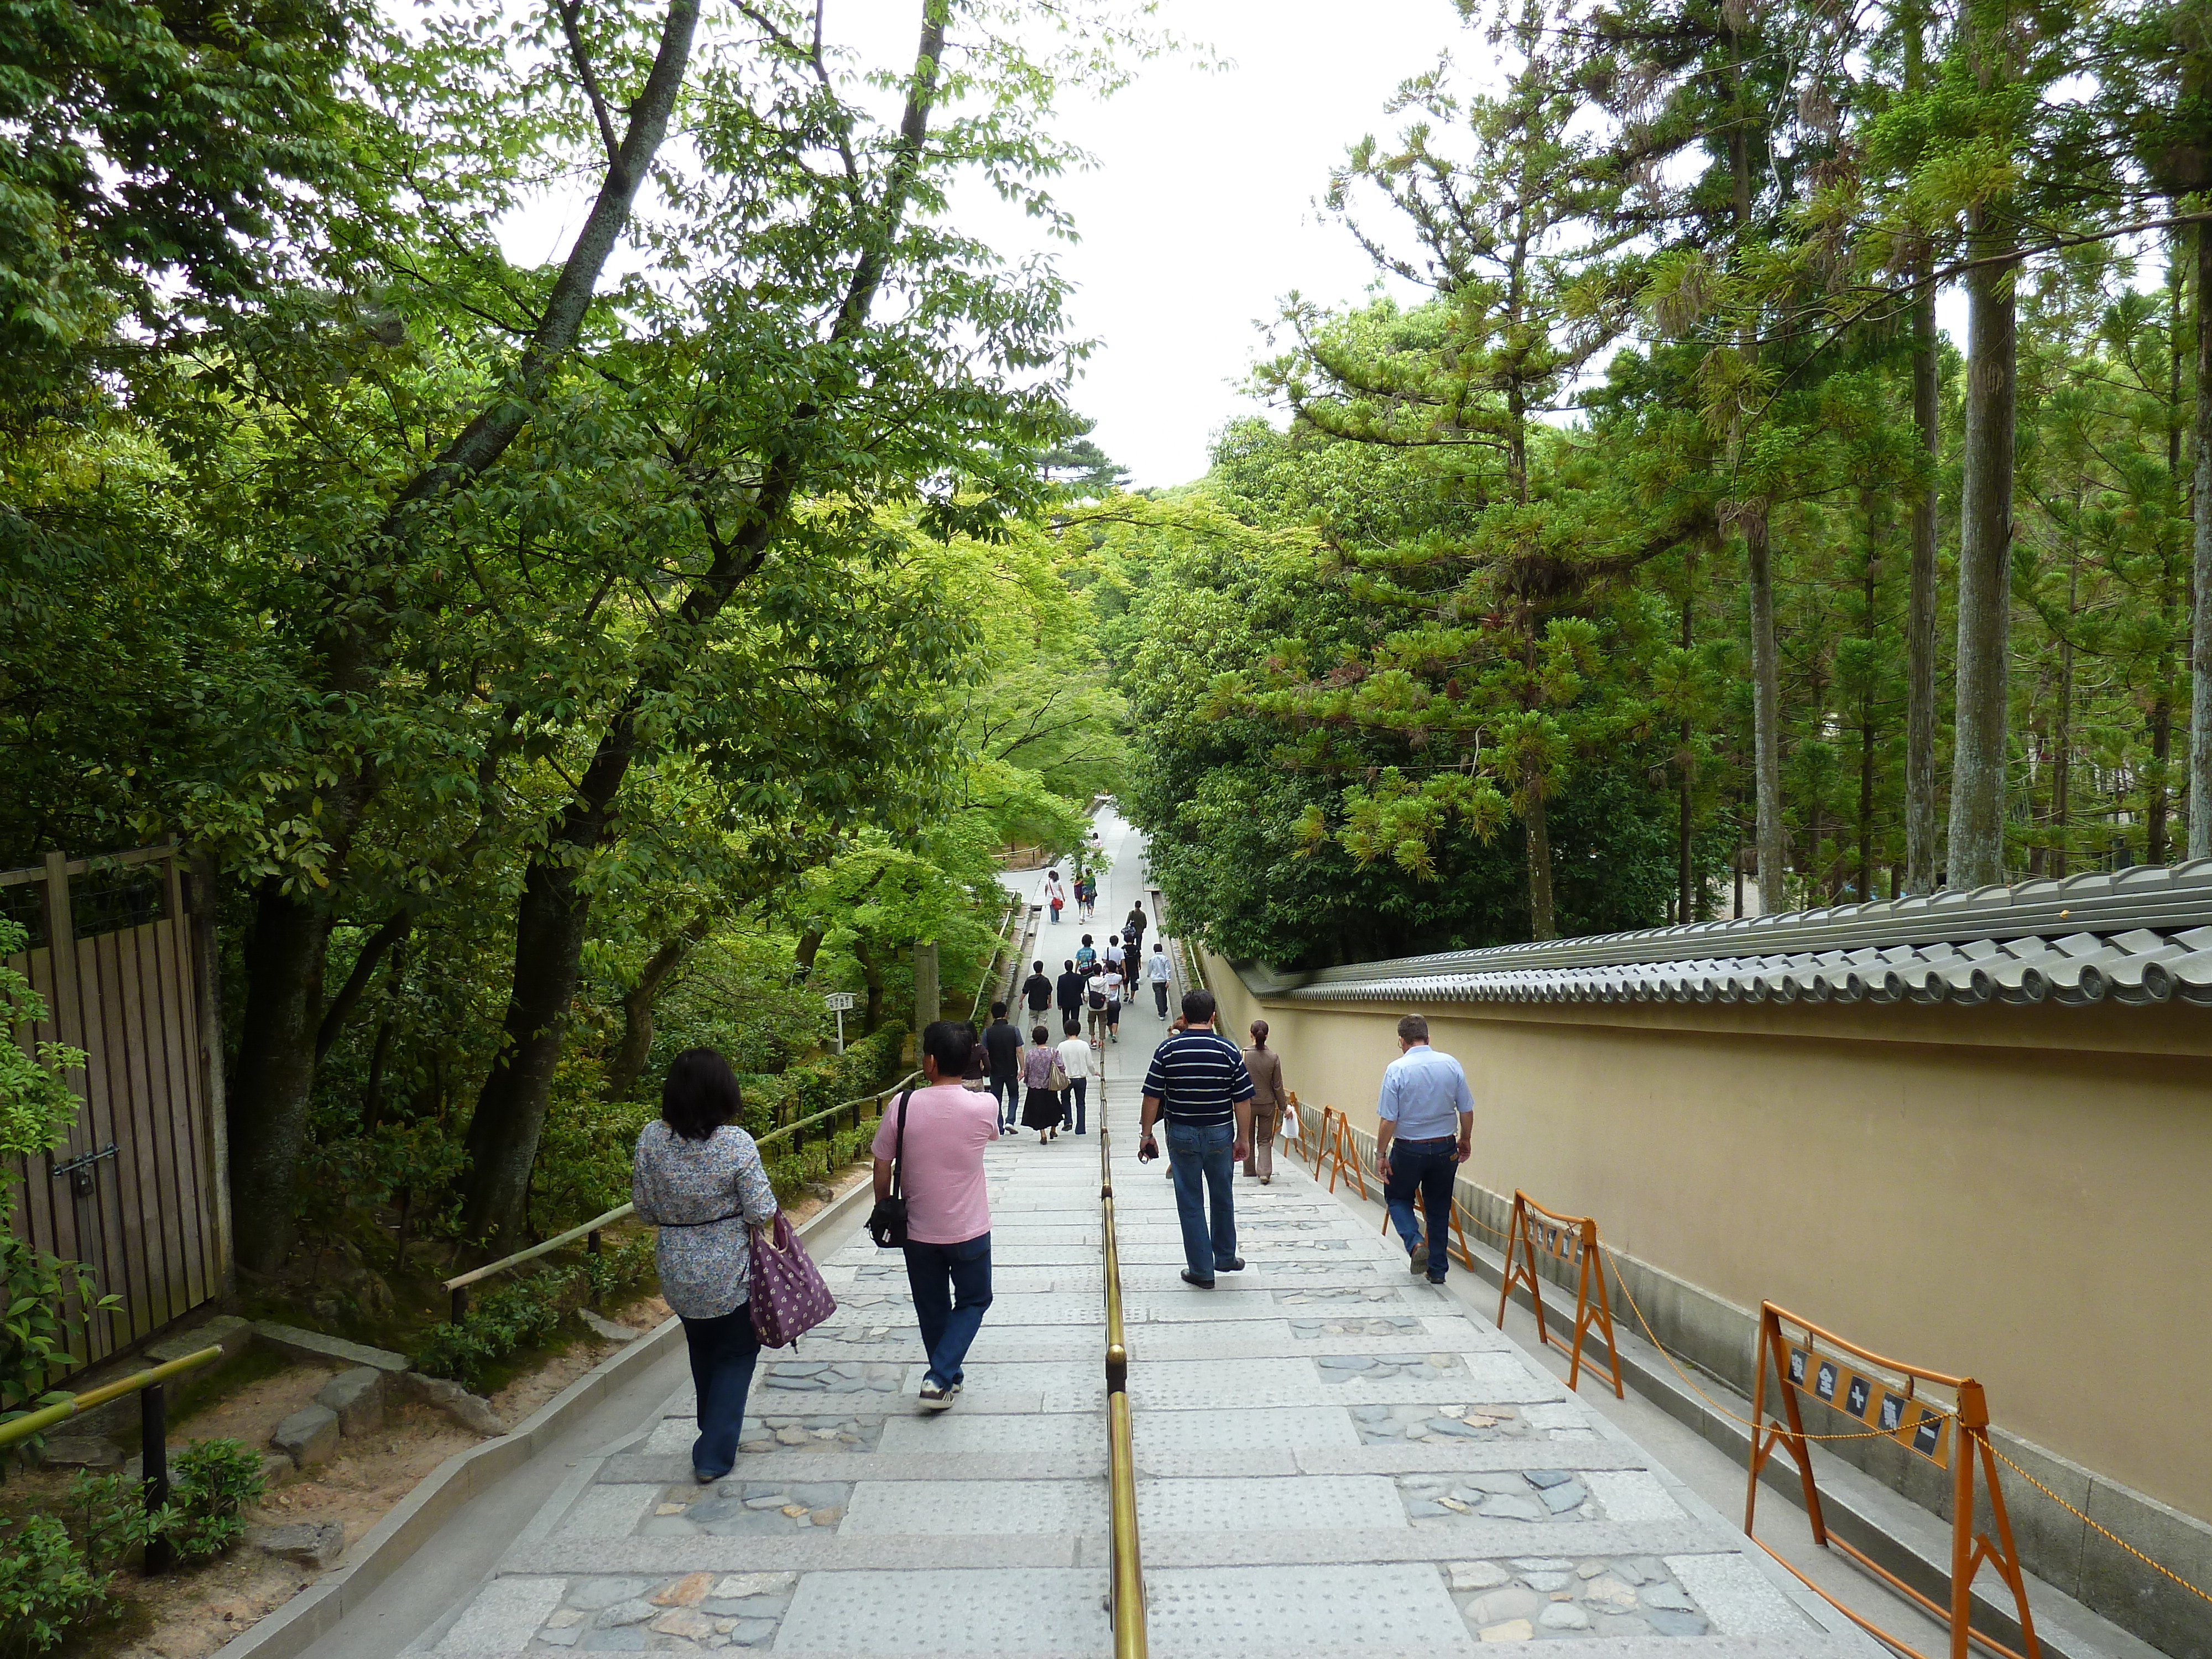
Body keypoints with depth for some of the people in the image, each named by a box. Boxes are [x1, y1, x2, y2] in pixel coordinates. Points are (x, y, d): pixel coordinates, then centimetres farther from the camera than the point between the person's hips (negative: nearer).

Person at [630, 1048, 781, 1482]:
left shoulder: (651, 1140, -11)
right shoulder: (737, 1144, -21)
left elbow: (644, 1210, -2)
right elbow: (761, 1212, -17)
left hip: (678, 1276, 4)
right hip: (731, 1275, -4)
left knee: (703, 1354, 26)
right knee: (736, 1356, 14)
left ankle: (715, 1435, 42)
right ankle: (714, 1456, 11)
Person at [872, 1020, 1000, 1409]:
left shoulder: (902, 1107, -15)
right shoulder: (983, 1109, -16)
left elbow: (882, 1170, -6)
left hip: (919, 1231, 1)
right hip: (970, 1231, -1)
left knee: (932, 1308, 20)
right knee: (973, 1302, 18)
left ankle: (948, 1377, 34)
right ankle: (939, 1378, 5)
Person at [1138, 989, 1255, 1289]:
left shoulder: (1168, 1050, -6)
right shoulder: (1228, 1050, -6)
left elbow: (1153, 1097, -6)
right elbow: (1243, 1100, -4)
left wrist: (1146, 1135, 4)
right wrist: (1243, 1138, 5)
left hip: (1182, 1135, -1)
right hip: (1220, 1135, 1)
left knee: (1191, 1204, 7)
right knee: (1222, 1198, 20)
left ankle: (1202, 1271, 11)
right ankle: (1226, 1258, 34)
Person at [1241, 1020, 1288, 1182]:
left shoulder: (1243, 1055, -13)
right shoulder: (1274, 1057, -10)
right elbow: (1278, 1086, -5)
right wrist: (1283, 1107, 6)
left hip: (1248, 1103, 0)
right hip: (1267, 1104, 0)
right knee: (1265, 1140, 11)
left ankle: (1250, 1173, 26)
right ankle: (1265, 1172, -5)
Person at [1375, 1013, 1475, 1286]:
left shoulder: (1397, 1069, -16)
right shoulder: (1452, 1065, -5)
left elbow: (1388, 1119, -16)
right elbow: (1467, 1110, 1)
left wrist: (1381, 1154, -5)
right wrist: (1465, 1140, 17)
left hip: (1408, 1149, -3)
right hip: (1445, 1149, 3)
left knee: (1398, 1198, 19)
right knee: (1439, 1209, 17)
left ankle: (1415, 1243, -5)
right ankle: (1437, 1270, 22)